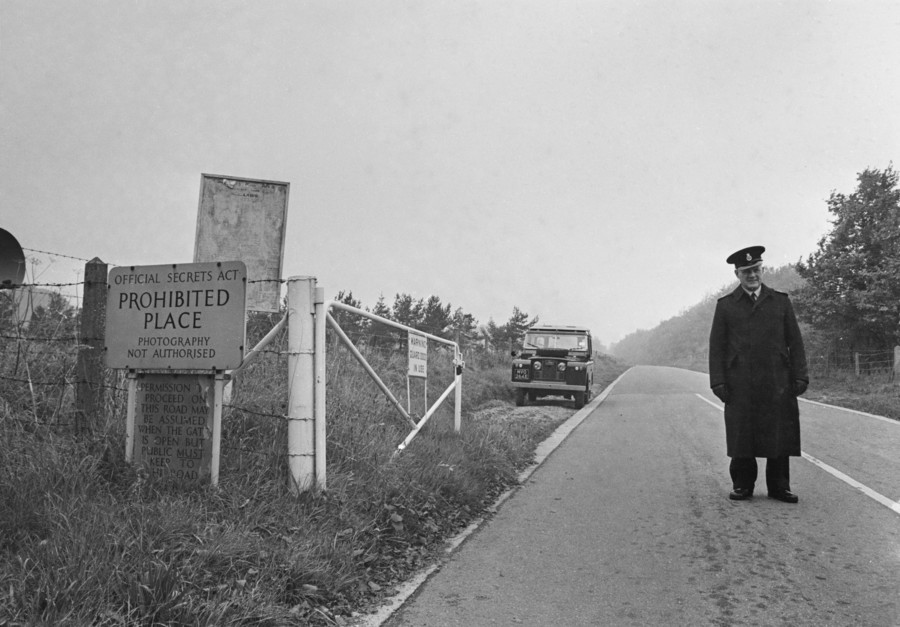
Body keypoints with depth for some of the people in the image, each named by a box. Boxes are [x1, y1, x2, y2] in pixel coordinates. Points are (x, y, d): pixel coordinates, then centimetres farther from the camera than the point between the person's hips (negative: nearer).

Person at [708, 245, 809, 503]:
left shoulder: (781, 301, 12)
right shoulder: (725, 305, 8)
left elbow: (795, 342, 10)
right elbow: (717, 346, 5)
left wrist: (800, 376, 1)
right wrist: (718, 382, -4)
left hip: (778, 384, 1)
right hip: (740, 386, -1)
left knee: (780, 435, 3)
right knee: (741, 436, 1)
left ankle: (779, 486, 14)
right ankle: (742, 485, 13)